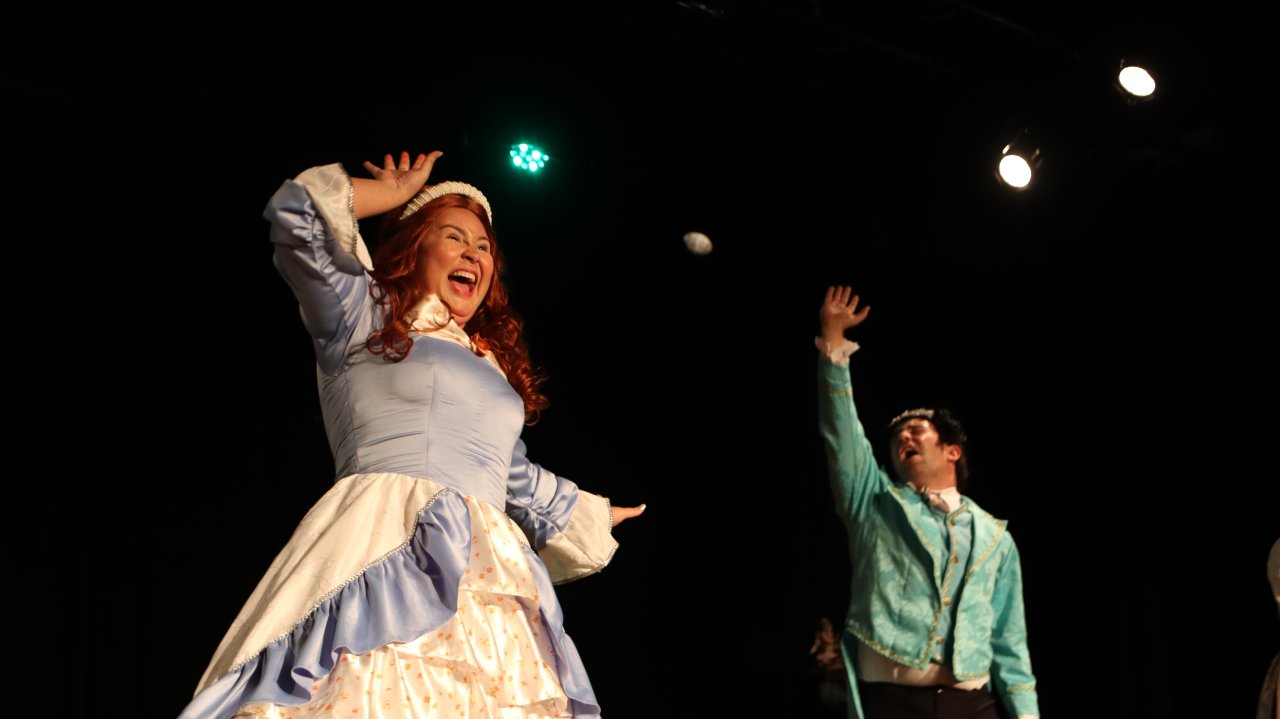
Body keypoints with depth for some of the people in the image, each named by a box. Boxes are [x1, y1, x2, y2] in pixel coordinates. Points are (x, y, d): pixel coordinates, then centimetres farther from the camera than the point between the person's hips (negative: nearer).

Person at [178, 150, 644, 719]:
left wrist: (595, 514, 52)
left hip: (487, 576, 6)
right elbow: (299, 212, 2)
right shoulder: (365, 319, 14)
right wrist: (395, 193, 17)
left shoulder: (493, 367, 29)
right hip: (385, 553, -6)